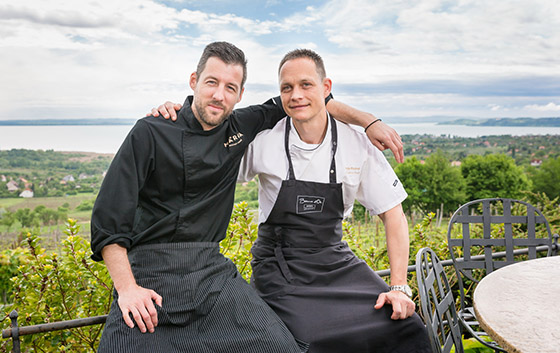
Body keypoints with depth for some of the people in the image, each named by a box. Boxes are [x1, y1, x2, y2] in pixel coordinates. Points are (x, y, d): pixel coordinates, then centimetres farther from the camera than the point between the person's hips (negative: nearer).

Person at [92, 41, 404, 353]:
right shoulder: (151, 133, -6)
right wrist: (127, 288, -15)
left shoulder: (241, 128, 6)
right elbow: (108, 220, -7)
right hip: (148, 274, -2)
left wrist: (368, 121, 12)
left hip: (211, 271, 3)